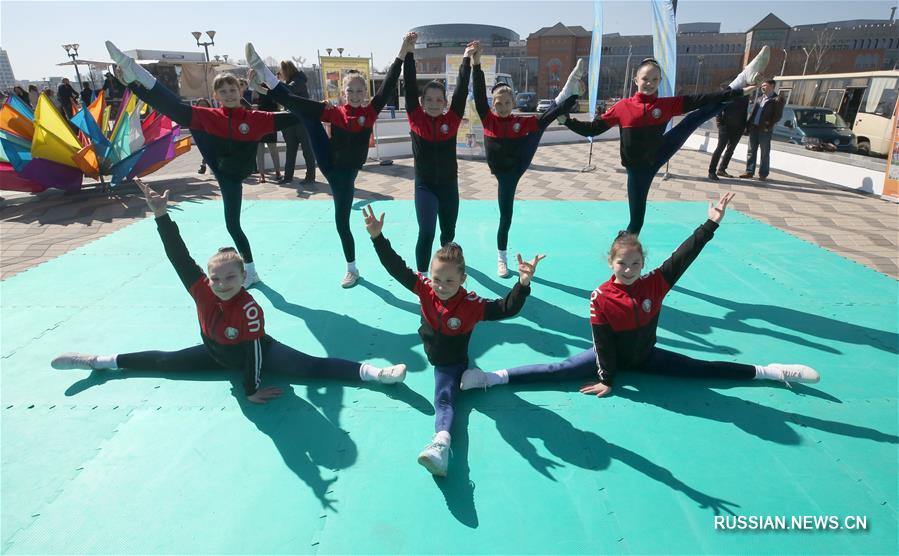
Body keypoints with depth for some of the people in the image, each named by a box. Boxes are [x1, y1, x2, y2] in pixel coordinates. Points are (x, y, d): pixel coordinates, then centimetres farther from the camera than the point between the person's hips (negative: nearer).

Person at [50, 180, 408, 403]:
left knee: (313, 366, -25)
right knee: (165, 361, 19)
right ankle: (97, 362, 39)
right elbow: (178, 256, -26)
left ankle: (374, 373, -36)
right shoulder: (201, 289, -21)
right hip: (218, 352, 7)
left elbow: (254, 352, -31)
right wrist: (161, 215, -34)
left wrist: (252, 388, -25)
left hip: (258, 354, -6)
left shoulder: (249, 308, -36)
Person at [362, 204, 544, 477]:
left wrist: (523, 284, -46)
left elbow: (507, 308, -29)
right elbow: (397, 268, -14)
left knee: (443, 400, -21)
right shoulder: (425, 289, -13)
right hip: (428, 352, 5)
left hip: (451, 363, -4)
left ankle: (441, 442, -35)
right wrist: (378, 237, -21)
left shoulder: (472, 305, -23)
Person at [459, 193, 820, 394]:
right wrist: (606, 379, -17)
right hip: (610, 358, -4)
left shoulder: (655, 284, -15)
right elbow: (602, 341, -20)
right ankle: (495, 377, -25)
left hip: (647, 356, 4)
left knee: (703, 368, 12)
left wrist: (710, 225, -29)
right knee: (557, 371, -18)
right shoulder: (601, 298, -24)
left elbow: (683, 257, -22)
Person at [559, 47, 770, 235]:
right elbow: (592, 128, -6)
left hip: (657, 156, 2)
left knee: (697, 116, -7)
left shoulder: (668, 104, -2)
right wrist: (566, 120, -15)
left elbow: (701, 100, -7)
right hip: (637, 168, -2)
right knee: (637, 220, 3)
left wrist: (737, 92, -13)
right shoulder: (622, 107, -8)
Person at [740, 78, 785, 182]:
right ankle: (749, 171, 14)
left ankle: (763, 174, 4)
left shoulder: (776, 99, -3)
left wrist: (769, 125, -15)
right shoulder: (760, 97, 15)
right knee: (752, 150, 8)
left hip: (765, 130, -6)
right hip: (753, 127, 6)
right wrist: (748, 123, 7)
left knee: (765, 153, 0)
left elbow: (777, 116, -6)